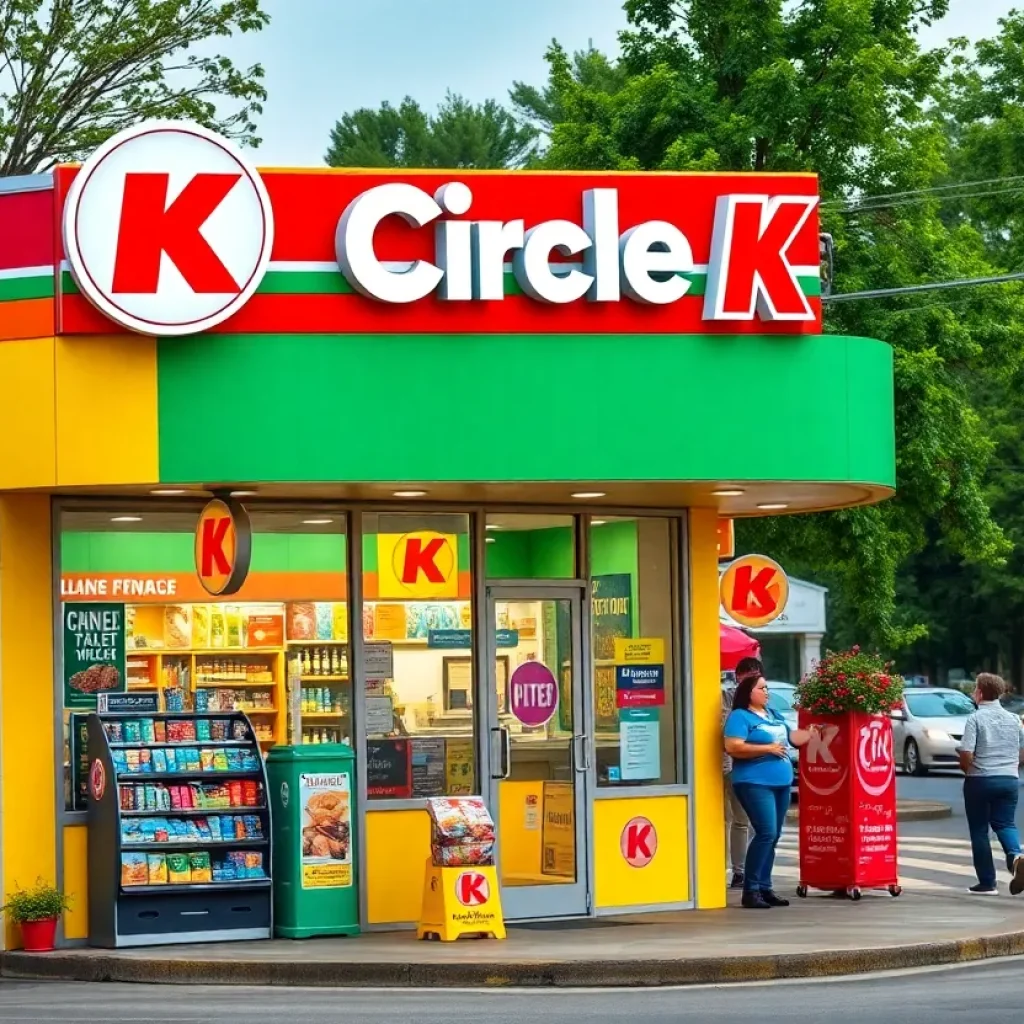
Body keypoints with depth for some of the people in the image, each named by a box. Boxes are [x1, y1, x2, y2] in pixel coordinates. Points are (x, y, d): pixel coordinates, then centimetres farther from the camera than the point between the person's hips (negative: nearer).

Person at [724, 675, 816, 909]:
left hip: (781, 783, 8)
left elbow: (791, 737, 29)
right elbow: (733, 747, -18)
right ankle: (751, 890, -11)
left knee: (773, 836, 8)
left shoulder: (774, 715, 19)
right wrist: (768, 748, -16)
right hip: (755, 784, -8)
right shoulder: (739, 716, -6)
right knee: (766, 833, -16)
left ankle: (765, 888, 14)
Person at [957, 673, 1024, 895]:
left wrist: (967, 769, 3)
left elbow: (966, 754, -16)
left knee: (979, 830, 7)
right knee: (1004, 823, 13)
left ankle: (987, 883, 7)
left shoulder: (975, 719, -11)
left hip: (980, 779, -4)